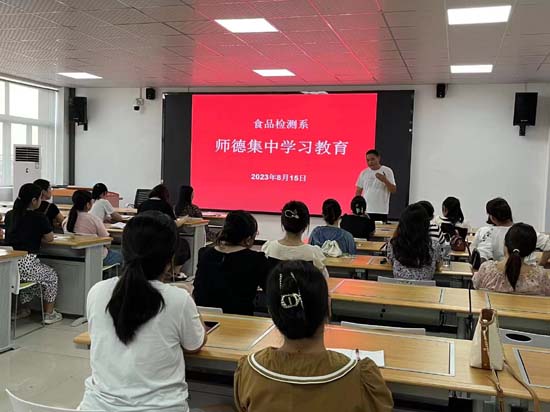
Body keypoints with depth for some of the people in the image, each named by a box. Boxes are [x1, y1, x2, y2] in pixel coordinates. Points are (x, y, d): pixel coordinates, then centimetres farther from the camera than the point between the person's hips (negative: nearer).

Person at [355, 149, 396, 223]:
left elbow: (394, 190, -5)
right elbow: (358, 191, 13)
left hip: (381, 211, -3)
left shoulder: (387, 171, -1)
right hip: (365, 211, 3)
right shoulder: (364, 173, 8)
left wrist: (385, 181, -22)